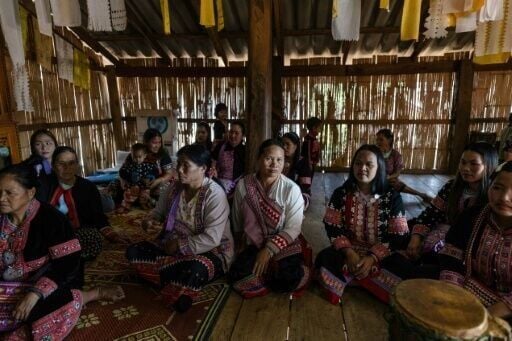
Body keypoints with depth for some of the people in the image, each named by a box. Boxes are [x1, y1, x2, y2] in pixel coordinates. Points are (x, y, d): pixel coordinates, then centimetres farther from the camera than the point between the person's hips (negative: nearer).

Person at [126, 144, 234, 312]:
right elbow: (159, 211, 15)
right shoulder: (174, 187, 0)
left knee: (195, 269, -40)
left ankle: (173, 296, -7)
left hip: (210, 251, -7)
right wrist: (150, 219, -8)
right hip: (172, 246, 7)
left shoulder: (215, 194, -20)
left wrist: (180, 246, -21)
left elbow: (211, 238, -26)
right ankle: (180, 283, -17)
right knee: (133, 251, -8)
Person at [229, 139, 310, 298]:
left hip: (284, 245, -2)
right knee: (237, 276, -21)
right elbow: (237, 222, 6)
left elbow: (293, 229, -13)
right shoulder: (243, 186, -6)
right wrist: (242, 246, 8)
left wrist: (269, 250, -20)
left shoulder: (291, 189, -13)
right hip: (253, 244, 2)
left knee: (289, 279, -28)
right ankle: (270, 275, 5)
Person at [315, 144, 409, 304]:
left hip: (380, 254, 0)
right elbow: (333, 228, -4)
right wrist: (349, 253, -20)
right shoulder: (341, 193, -1)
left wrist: (372, 258, -21)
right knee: (324, 260, -29)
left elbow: (398, 236, -8)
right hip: (348, 250, 0)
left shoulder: (392, 197, -4)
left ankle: (352, 279, -10)